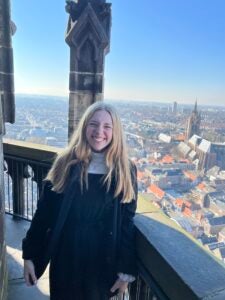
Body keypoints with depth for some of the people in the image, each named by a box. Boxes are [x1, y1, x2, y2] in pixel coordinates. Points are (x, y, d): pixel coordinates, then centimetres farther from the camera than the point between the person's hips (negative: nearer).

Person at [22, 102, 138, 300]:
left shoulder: (125, 171, -9)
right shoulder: (65, 164, -8)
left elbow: (127, 223, -6)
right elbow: (44, 211, -4)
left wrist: (127, 270, -4)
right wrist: (29, 254, -3)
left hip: (103, 263, 0)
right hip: (65, 258, 1)